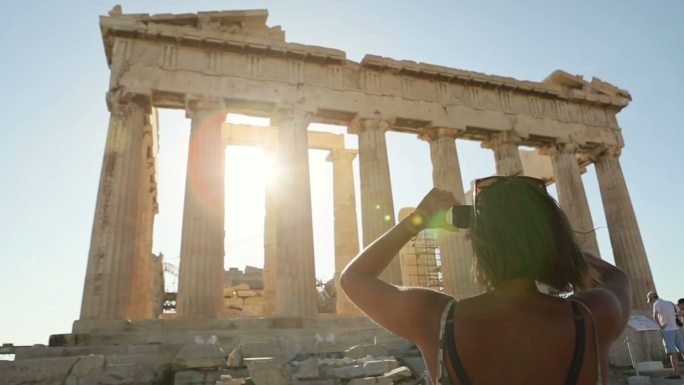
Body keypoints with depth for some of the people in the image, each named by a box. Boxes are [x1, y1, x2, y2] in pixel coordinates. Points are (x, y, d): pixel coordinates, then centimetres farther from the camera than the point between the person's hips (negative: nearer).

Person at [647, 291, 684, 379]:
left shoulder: (657, 304, -9)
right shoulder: (669, 303, 14)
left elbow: (655, 316, -25)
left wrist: (660, 326, -12)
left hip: (667, 331, -7)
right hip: (676, 329, 7)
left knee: (672, 352, -7)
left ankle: (676, 373, -8)